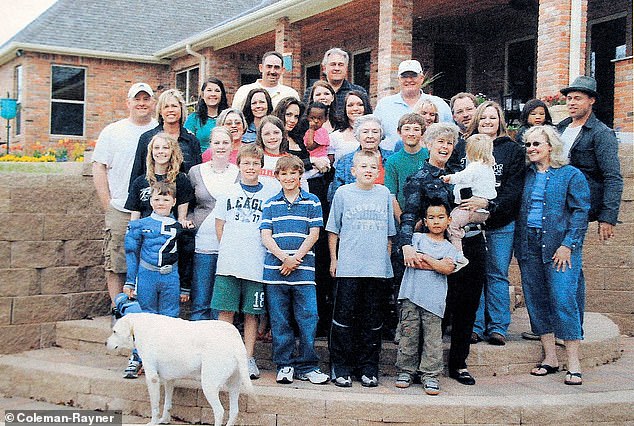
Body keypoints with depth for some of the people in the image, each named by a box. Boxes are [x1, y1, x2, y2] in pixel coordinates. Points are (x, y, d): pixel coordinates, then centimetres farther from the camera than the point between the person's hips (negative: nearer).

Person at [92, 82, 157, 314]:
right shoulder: (112, 132, 7)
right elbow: (99, 167, 5)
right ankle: (117, 310, 10)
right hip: (120, 211, -1)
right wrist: (108, 205, -3)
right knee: (116, 264, 0)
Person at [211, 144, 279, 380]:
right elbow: (219, 226, 12)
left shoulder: (272, 193, 5)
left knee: (252, 313, 5)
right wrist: (229, 249, 3)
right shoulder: (228, 193, 10)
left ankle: (248, 358, 13)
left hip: (257, 263, -1)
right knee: (225, 310, 1)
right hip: (228, 263, 1)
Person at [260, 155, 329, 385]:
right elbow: (265, 236, 3)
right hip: (275, 269, 1)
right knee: (280, 320, 5)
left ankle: (307, 366, 9)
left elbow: (314, 235, 2)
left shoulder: (312, 202, 8)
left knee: (308, 318, -2)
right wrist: (284, 257, -11)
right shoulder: (270, 204, 11)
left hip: (304, 269, -1)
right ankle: (284, 365, 14)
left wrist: (295, 258, -9)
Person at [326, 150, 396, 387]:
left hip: (377, 268, 2)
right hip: (348, 268, -2)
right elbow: (333, 230, 7)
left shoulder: (384, 194, 10)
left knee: (372, 319, 7)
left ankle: (368, 368, 16)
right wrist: (333, 260, 4)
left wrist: (387, 259, 14)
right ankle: (341, 368, 9)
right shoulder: (343, 193, 4)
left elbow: (389, 232, 17)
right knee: (344, 317, 0)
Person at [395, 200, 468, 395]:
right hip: (411, 295, 0)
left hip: (434, 299, 1)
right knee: (409, 333, 2)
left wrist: (424, 257, -9)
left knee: (433, 337, -1)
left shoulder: (450, 248, 12)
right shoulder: (416, 238, 10)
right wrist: (438, 263, -8)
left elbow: (448, 269, -6)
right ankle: (405, 371, 13)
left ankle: (430, 374, 7)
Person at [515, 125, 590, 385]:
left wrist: (568, 245, -13)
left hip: (559, 246, -5)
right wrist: (519, 244, 6)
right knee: (536, 300, 6)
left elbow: (581, 211, -5)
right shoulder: (526, 175, 13)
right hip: (529, 245, 5)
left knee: (564, 300, -9)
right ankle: (550, 358, 16)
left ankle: (573, 364, -3)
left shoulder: (571, 175, -1)